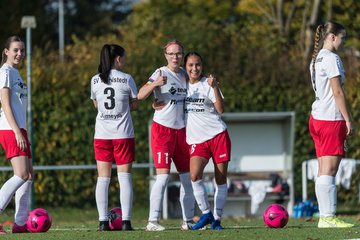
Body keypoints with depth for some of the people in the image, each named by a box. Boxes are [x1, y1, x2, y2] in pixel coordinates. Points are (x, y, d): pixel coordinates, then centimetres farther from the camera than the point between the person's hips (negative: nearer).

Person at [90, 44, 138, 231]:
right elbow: (134, 105, 4)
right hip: (123, 134, -2)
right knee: (124, 177, 0)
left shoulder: (95, 80, 4)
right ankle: (126, 221, -6)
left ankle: (103, 221, -2)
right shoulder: (126, 79, -5)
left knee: (103, 178, 4)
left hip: (102, 135, 2)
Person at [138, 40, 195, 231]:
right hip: (162, 128, -7)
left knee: (188, 177, 7)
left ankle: (188, 221, 16)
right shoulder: (161, 73, -9)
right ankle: (152, 221, -14)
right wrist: (155, 84, -37)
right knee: (163, 175, -15)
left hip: (181, 129, 7)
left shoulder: (184, 74, 10)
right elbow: (140, 95, -20)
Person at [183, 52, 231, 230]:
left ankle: (217, 218, 9)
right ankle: (205, 213, -5)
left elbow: (221, 109, -10)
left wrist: (215, 87, -22)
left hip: (218, 134, -1)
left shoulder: (207, 84, 0)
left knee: (221, 178, -1)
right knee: (195, 175, -20)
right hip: (197, 140, 1)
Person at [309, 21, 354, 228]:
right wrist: (348, 120, -13)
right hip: (331, 118, -9)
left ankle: (325, 216, 6)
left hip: (317, 117, 9)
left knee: (324, 170, 7)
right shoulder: (331, 59, -11)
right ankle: (328, 217, -14)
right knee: (329, 170, -11)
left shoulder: (317, 59, 18)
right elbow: (337, 92, -15)